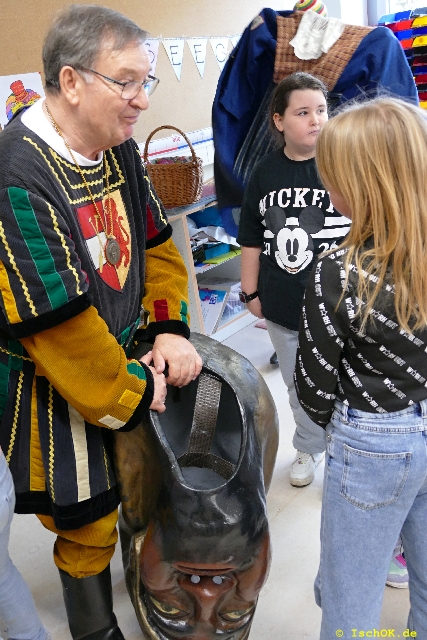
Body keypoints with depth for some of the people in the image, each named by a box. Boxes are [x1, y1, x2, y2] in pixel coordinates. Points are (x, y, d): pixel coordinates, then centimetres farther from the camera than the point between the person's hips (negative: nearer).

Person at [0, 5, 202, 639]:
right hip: (58, 392, -7)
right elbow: (53, 322, -27)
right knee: (89, 527, 10)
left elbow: (157, 245, 8)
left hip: (126, 354, 7)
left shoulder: (120, 150, 0)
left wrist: (169, 330, -5)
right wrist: (131, 390, -16)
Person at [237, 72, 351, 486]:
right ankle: (309, 449, 45)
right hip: (283, 309, 4)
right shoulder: (264, 172, 0)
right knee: (299, 389, 22)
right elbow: (252, 240, 8)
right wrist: (251, 292, 9)